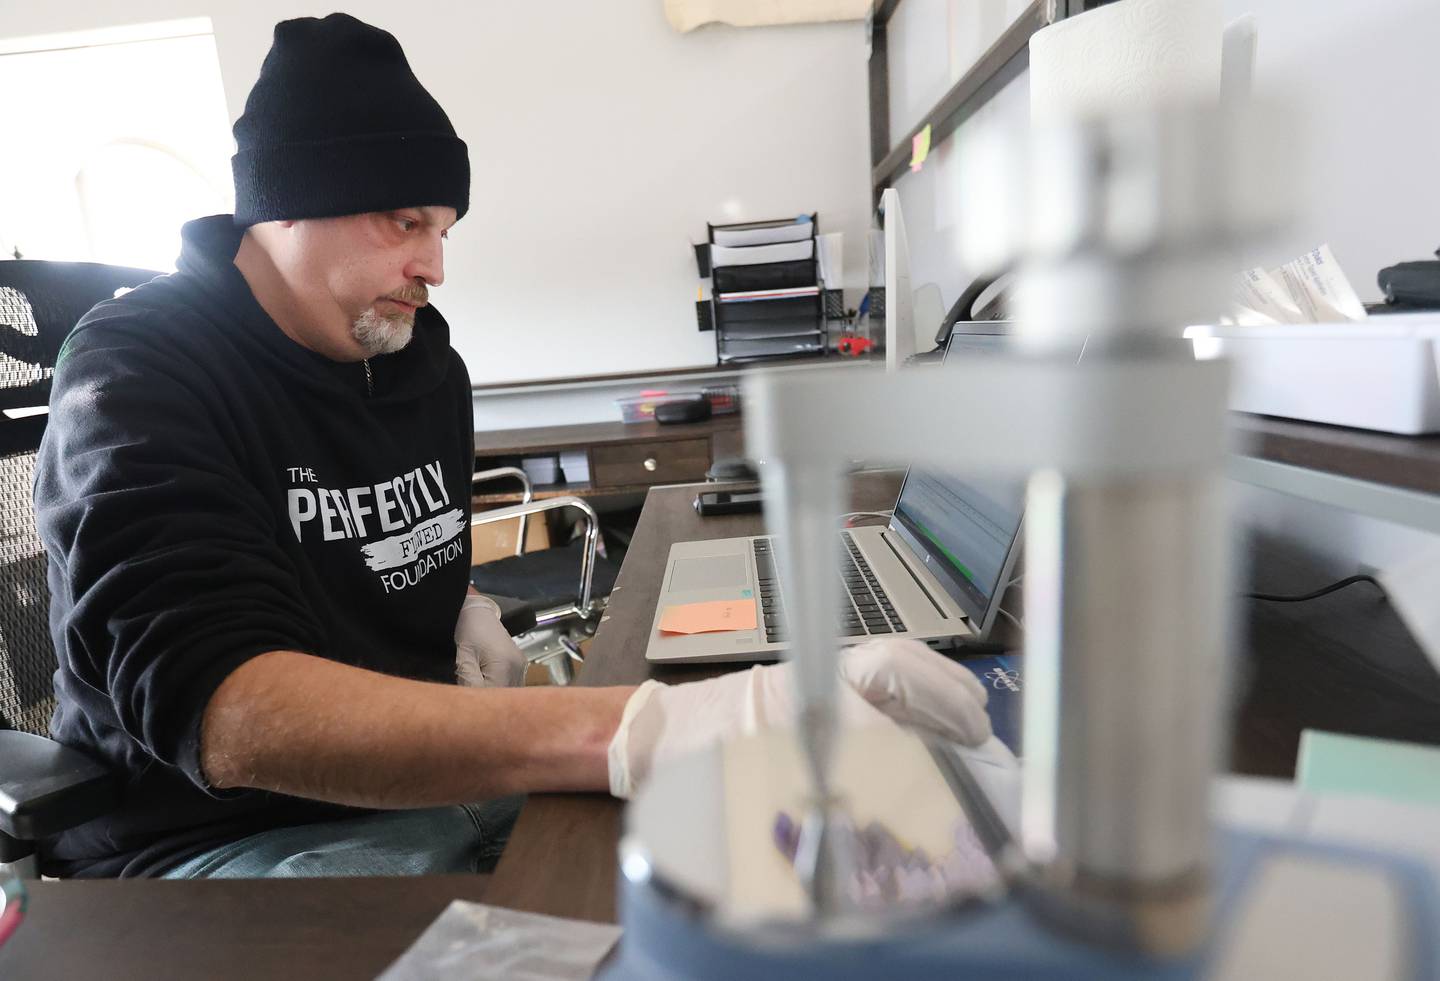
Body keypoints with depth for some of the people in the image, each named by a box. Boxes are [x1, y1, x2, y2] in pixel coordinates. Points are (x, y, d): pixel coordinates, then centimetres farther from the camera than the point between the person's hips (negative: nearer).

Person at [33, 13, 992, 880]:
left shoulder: (426, 360, 4)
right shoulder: (139, 374, -17)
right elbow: (225, 714, -34)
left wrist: (464, 612, -3)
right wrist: (645, 732, -47)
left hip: (434, 777, 6)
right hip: (223, 837, -5)